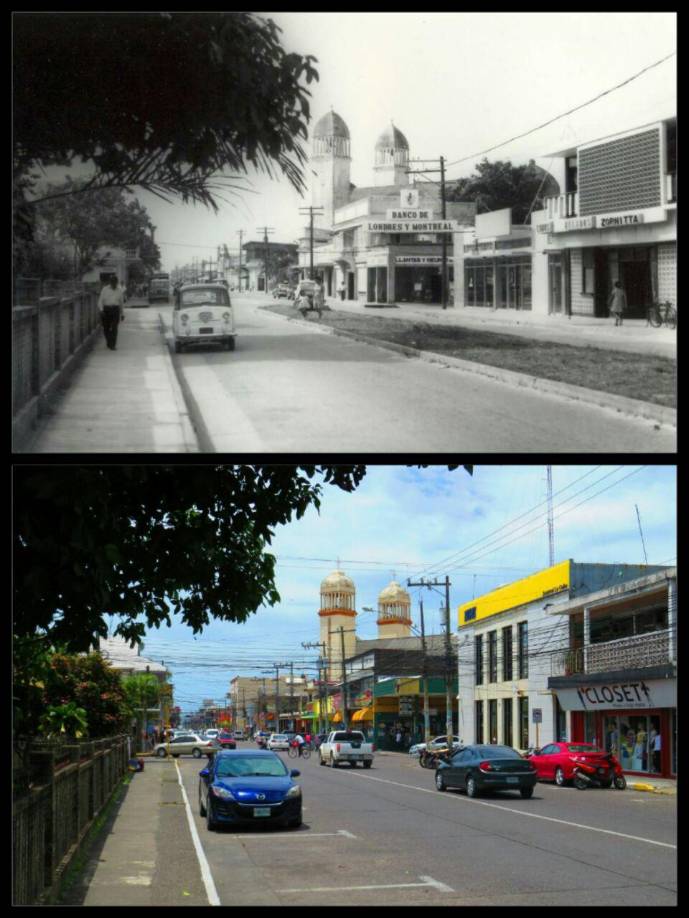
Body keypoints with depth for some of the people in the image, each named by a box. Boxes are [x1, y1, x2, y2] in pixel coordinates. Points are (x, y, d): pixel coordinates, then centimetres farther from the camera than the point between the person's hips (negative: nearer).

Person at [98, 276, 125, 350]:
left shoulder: (119, 290, 7)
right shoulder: (105, 289, 0)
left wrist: (122, 314, 17)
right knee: (106, 328, 6)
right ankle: (108, 341, 32)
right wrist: (101, 310, -17)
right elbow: (100, 300, -1)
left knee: (114, 328, -11)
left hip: (115, 310, 0)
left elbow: (121, 302, 15)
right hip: (106, 309, 0)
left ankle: (113, 345, -9)